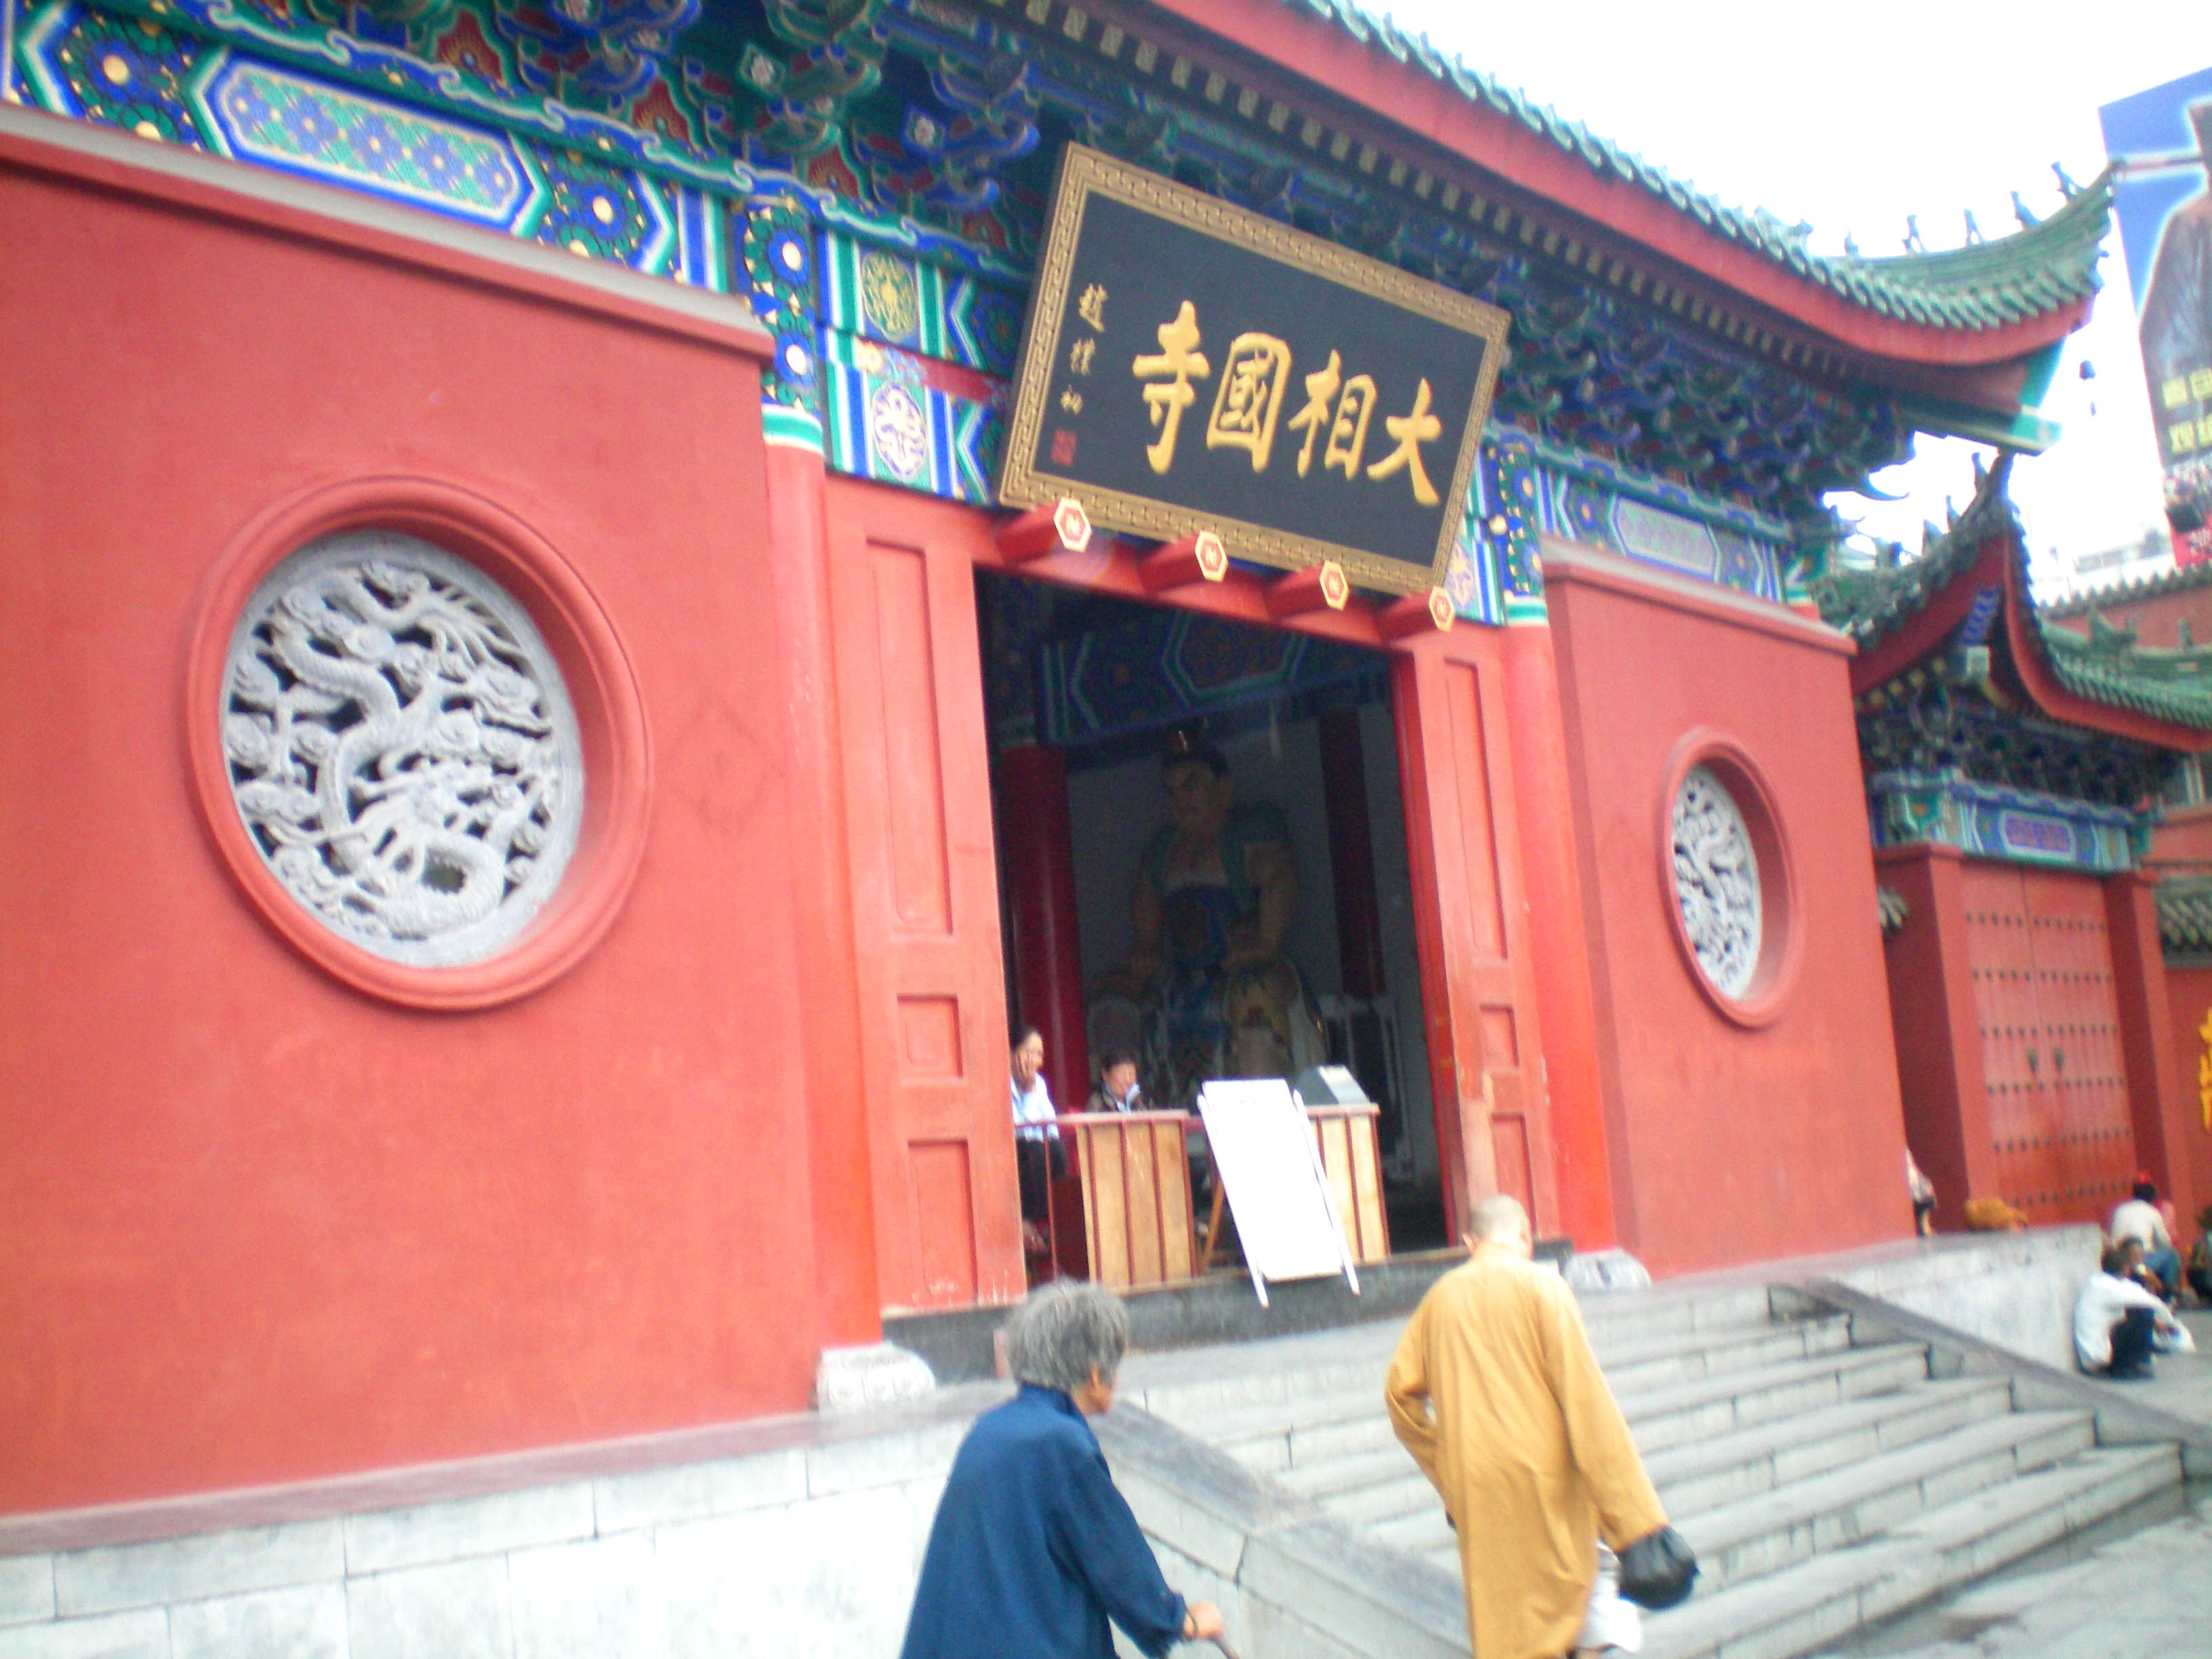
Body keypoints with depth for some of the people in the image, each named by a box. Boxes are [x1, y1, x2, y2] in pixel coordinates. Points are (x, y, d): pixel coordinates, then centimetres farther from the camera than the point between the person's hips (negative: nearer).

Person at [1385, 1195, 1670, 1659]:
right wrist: (1636, 1515, -13)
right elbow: (1585, 1394, -11)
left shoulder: (1442, 1296, 9)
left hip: (1472, 1485, 4)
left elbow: (1400, 1391, 9)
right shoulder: (1540, 1285, -5)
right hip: (1539, 1474, -4)